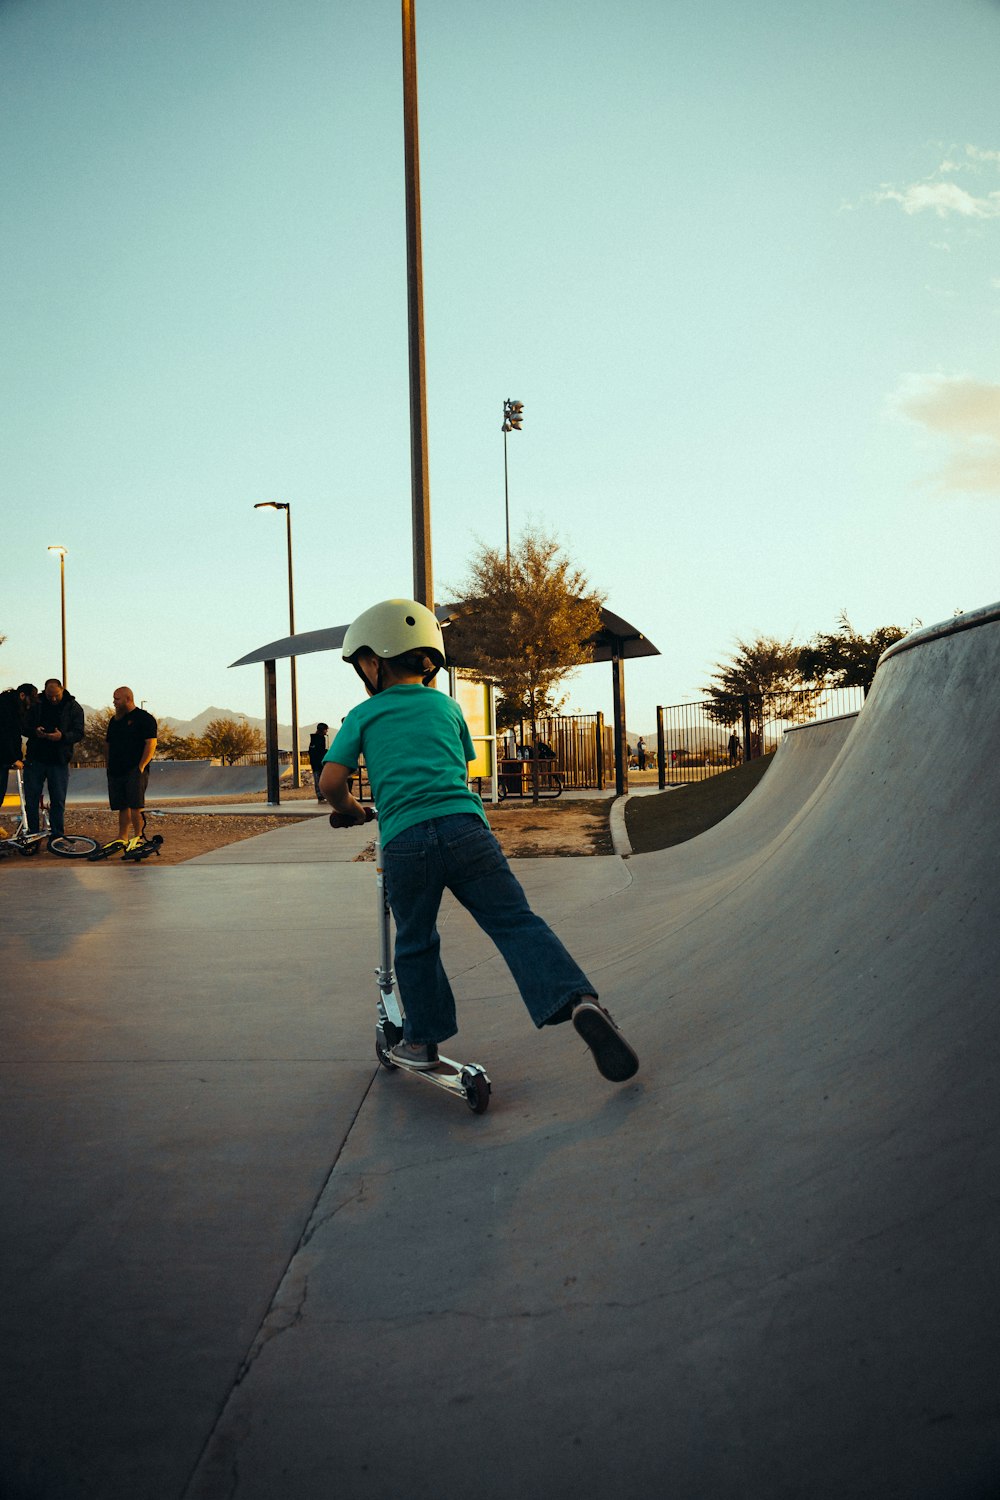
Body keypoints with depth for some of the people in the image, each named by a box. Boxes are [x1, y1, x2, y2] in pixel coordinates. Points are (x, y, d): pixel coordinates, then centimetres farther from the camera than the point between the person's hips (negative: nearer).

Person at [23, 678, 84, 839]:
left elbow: (79, 733, -6)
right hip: (35, 759, 2)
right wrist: (34, 731, -17)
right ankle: (32, 834, 15)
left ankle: (57, 836, 12)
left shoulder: (74, 708, -1)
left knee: (58, 801, 4)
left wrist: (62, 736, -26)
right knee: (31, 798, 5)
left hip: (59, 762, -1)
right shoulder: (36, 704, 3)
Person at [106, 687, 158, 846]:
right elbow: (110, 745, 25)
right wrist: (110, 766, 14)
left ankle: (137, 838, -9)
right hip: (116, 771, 7)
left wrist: (141, 766, -15)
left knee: (135, 806, -12)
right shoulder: (114, 721, 20)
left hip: (135, 770, -7)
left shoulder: (144, 718, -3)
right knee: (122, 806, 7)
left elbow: (151, 743, -10)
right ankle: (122, 838, 11)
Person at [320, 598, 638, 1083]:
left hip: (403, 842, -1)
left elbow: (331, 780, 7)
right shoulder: (445, 705, 22)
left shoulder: (362, 715, 14)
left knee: (416, 943, 16)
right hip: (464, 826, 1)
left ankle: (423, 1040, 25)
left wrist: (350, 810, 27)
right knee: (515, 923, -1)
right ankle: (579, 998, -20)